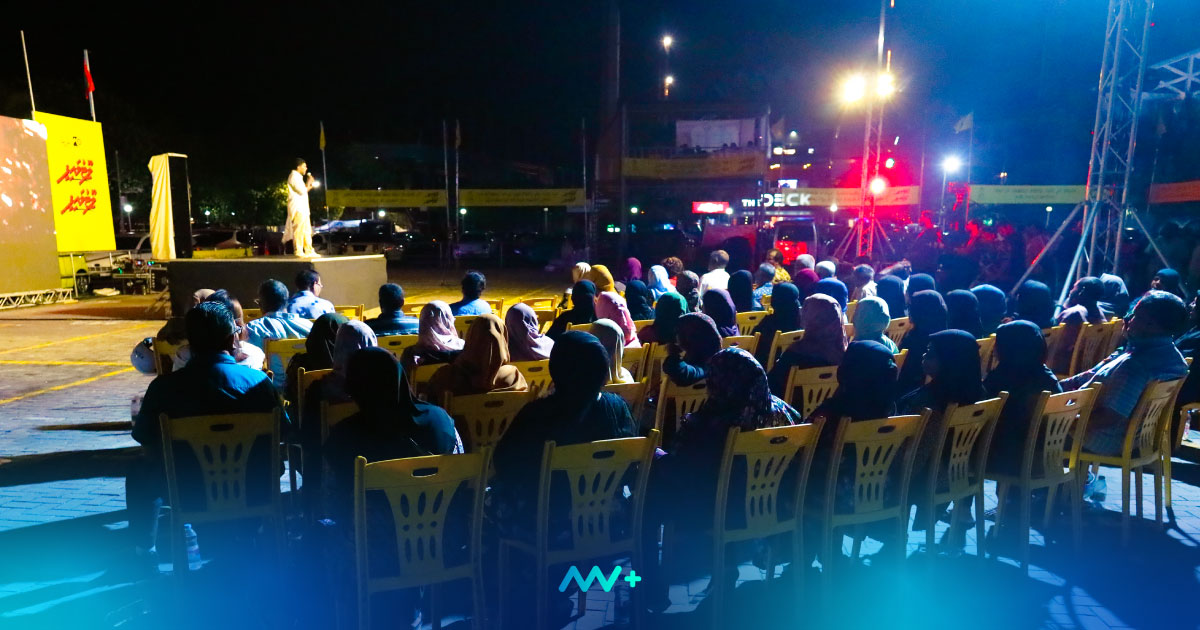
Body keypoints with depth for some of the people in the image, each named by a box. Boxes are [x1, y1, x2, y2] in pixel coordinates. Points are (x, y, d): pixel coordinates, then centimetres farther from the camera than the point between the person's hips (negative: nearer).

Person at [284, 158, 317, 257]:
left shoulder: (298, 177, 22)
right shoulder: (294, 176, -9)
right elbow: (302, 191, -16)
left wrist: (310, 186, 13)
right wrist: (309, 182, -3)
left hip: (303, 208, 10)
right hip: (297, 208, -10)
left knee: (307, 230, 8)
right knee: (299, 230, -12)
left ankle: (309, 251, 9)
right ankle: (299, 252, -12)